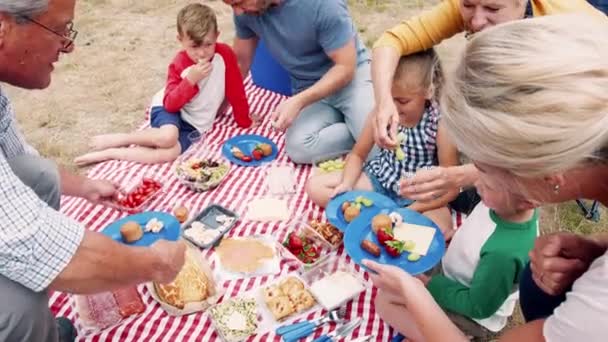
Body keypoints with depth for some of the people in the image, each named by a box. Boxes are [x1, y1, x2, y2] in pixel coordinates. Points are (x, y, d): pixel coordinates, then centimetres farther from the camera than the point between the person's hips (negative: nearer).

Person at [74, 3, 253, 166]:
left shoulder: (224, 54, -11)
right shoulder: (179, 64, -11)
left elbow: (236, 91, -1)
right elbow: (171, 104, -17)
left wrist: (244, 119, 6)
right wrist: (190, 80, -29)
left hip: (194, 124, 2)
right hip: (170, 108, -1)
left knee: (171, 153, -27)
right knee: (168, 137, -37)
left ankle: (112, 153, -15)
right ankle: (117, 139, -12)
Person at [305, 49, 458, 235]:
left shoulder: (440, 125, -21)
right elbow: (358, 154, 2)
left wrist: (409, 211, -27)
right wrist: (347, 184, -18)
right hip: (380, 179, 4)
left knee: (441, 229, -36)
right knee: (315, 186, -8)